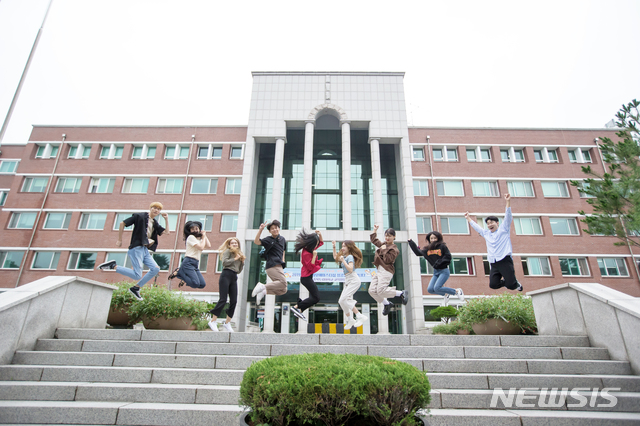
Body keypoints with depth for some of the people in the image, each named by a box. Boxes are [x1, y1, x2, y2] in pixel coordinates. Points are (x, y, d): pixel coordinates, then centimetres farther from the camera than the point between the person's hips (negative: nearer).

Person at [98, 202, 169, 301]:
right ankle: (113, 265, -1)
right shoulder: (140, 216, -3)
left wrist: (166, 220, 0)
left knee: (155, 269, -3)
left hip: (145, 250, 8)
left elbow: (166, 232, 11)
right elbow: (122, 223, -2)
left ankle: (136, 288, 7)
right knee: (137, 276, -14)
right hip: (136, 248, -8)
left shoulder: (155, 223, 16)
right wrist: (119, 240, -2)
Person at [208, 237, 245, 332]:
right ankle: (213, 321, -3)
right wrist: (235, 259, -6)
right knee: (223, 300, -11)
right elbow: (224, 262, -13)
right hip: (226, 275, -6)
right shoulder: (228, 251, 5)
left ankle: (227, 323, 9)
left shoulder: (239, 254, 22)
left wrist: (242, 262, 8)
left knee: (234, 301, 0)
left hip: (234, 278, 7)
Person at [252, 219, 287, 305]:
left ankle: (263, 291, -1)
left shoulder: (282, 239, 17)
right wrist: (260, 229, -23)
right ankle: (263, 286, -19)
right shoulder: (269, 240, -1)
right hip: (273, 265, -7)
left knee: (283, 290, 1)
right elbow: (256, 241, -16)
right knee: (283, 282, -25)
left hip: (279, 266, 7)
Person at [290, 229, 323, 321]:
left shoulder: (310, 249, 2)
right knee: (316, 297, -8)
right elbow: (311, 267, -24)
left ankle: (299, 310, 17)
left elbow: (321, 242, 16)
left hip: (308, 276, 10)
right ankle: (296, 307, -3)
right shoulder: (306, 254, -25)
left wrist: (319, 235, -3)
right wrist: (314, 256, -30)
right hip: (306, 277, -10)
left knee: (313, 296, 15)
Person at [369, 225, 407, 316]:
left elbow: (387, 260, -16)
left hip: (386, 271, -8)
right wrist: (375, 230, 28)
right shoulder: (384, 244, 19)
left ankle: (401, 293, 2)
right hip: (379, 270, 8)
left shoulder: (394, 249, -4)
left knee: (381, 291, -18)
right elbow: (374, 240, 34)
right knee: (372, 290, -1)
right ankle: (387, 304, 16)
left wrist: (383, 250, -10)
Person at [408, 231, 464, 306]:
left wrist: (439, 262, -20)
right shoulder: (427, 249, 10)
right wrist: (411, 242, 22)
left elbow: (448, 257, -10)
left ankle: (457, 291, 1)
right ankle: (446, 295, 19)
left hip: (444, 271, -6)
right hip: (435, 272, 6)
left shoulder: (442, 246, -5)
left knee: (436, 288, -20)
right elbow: (418, 253, 21)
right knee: (430, 289, -6)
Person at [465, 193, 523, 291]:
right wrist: (468, 218, 40)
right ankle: (506, 281, 22)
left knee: (510, 285, -13)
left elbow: (508, 216, -2)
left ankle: (516, 283, 23)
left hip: (505, 261, -5)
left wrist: (508, 201, -11)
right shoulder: (486, 233, 21)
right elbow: (476, 226, 34)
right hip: (494, 264, 5)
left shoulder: (503, 229, 8)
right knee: (493, 284, -9)